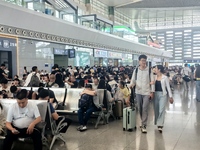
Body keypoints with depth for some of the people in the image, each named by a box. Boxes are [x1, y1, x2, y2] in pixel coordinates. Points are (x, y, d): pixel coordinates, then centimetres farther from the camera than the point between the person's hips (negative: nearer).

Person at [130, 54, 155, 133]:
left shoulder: (149, 70, -2)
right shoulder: (136, 70, 3)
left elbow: (152, 81, -2)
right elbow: (133, 79, 6)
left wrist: (152, 91, -7)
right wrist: (132, 84, -16)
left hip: (147, 92, -3)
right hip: (138, 92, 3)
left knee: (145, 109, -9)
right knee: (140, 108, 13)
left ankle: (144, 126, -5)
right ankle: (143, 122, 32)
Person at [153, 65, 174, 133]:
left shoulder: (165, 78, -4)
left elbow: (168, 87, -1)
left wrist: (170, 97, -2)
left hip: (163, 95, -4)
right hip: (155, 94, 4)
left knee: (161, 110, -11)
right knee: (156, 110, 9)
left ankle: (160, 125, -11)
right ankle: (157, 123, 24)